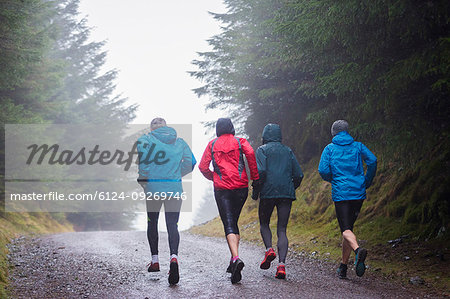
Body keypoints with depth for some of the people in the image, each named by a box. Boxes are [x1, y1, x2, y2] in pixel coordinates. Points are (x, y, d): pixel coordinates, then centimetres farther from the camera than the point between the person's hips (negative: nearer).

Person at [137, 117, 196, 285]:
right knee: (172, 226, -1)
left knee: (152, 223, 18)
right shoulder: (180, 142, 10)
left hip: (152, 188, -1)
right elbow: (190, 162, 6)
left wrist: (142, 179, -1)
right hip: (175, 189, 1)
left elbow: (139, 159, -13)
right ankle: (174, 257, -27)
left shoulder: (145, 139, 0)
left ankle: (154, 260, 20)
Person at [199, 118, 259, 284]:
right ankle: (233, 260, 12)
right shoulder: (239, 142, 7)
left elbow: (203, 167, 5)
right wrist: (255, 177, -7)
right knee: (234, 222, 17)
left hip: (221, 189, -1)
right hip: (241, 188, 1)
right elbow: (250, 153, -13)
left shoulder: (212, 144, 9)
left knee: (229, 225, -7)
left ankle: (236, 258, -29)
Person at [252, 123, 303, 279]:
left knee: (264, 224, 18)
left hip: (268, 192, -3)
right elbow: (298, 175, 11)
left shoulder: (262, 150, 4)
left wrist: (255, 191, -1)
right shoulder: (288, 151, 16)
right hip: (286, 193, 3)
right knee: (282, 230, 3)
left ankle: (269, 249, -7)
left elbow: (261, 171, -12)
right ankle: (281, 265, -13)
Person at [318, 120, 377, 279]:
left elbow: (323, 170, -6)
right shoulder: (358, 146, 10)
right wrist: (367, 182, 8)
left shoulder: (330, 148, 5)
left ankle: (357, 250, -39)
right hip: (358, 193, 3)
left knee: (346, 229, -7)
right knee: (349, 226, 15)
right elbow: (372, 161, -5)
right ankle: (343, 266, 17)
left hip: (340, 193, -3)